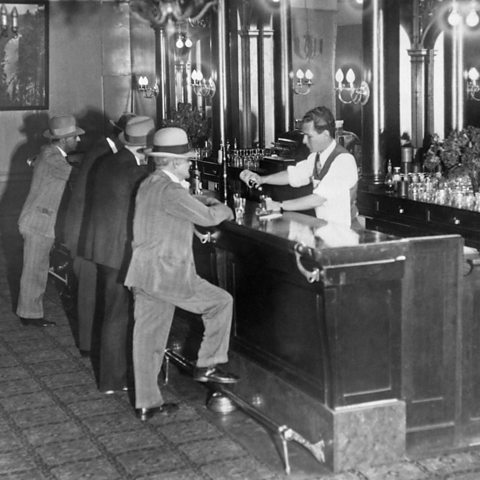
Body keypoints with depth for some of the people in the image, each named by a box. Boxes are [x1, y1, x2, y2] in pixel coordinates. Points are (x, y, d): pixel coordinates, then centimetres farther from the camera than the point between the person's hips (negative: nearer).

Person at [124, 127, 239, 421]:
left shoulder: (149, 185, 14)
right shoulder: (169, 191, -17)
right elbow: (207, 217, -14)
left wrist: (203, 201, 16)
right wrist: (224, 209, 5)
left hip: (144, 275, 10)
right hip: (166, 275, -10)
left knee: (148, 337, 12)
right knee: (221, 301, 5)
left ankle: (147, 403, 18)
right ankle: (207, 366, 10)